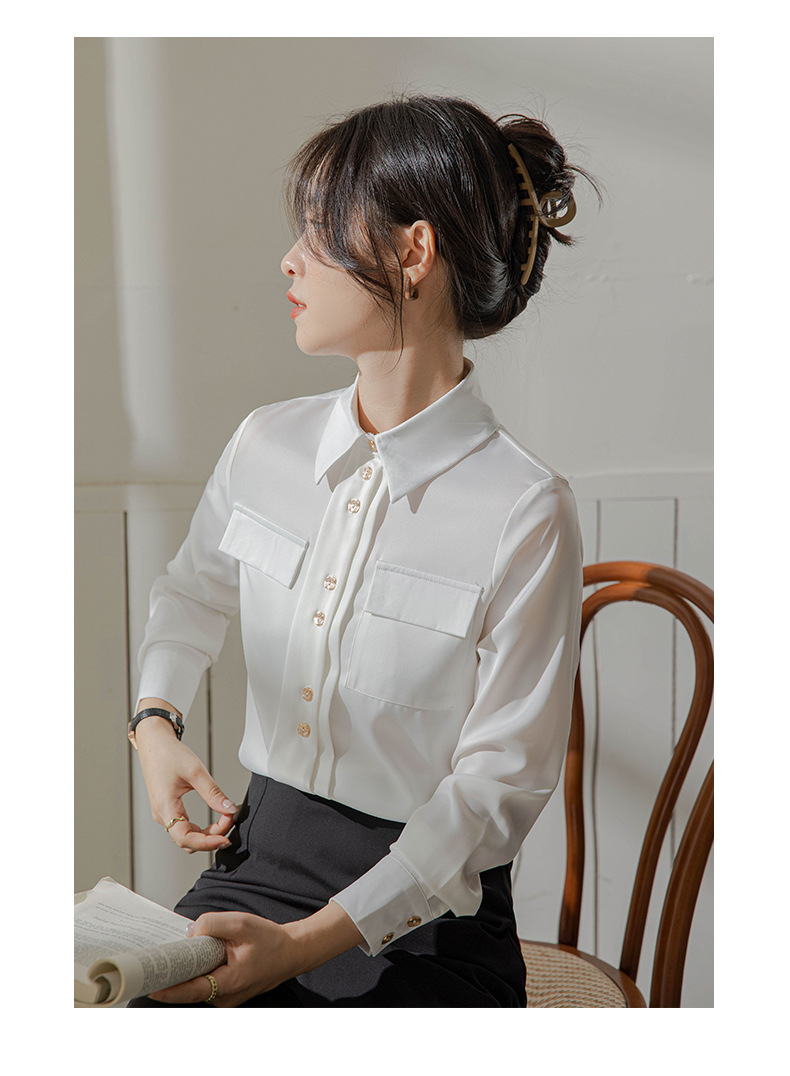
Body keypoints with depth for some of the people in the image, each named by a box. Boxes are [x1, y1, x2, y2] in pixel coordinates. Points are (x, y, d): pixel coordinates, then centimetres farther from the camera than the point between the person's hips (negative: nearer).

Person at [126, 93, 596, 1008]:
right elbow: (192, 591, 23)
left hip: (426, 915, -4)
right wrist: (155, 720, 5)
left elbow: (499, 782, -13)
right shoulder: (266, 445, 2)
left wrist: (311, 940, -19)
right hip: (257, 858, 4)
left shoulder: (526, 512, -15)